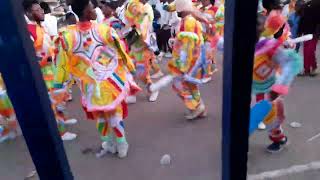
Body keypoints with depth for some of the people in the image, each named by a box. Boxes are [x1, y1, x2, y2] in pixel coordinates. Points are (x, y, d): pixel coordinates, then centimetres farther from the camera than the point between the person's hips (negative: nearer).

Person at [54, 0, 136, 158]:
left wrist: (58, 82, 14)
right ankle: (121, 146, 30)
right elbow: (121, 52, -4)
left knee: (99, 116, 20)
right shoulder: (105, 30, -16)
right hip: (111, 81, -1)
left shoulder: (67, 37, -12)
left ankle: (109, 145, 37)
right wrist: (131, 67, 13)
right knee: (115, 114, 15)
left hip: (90, 85, 2)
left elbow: (62, 63, -1)